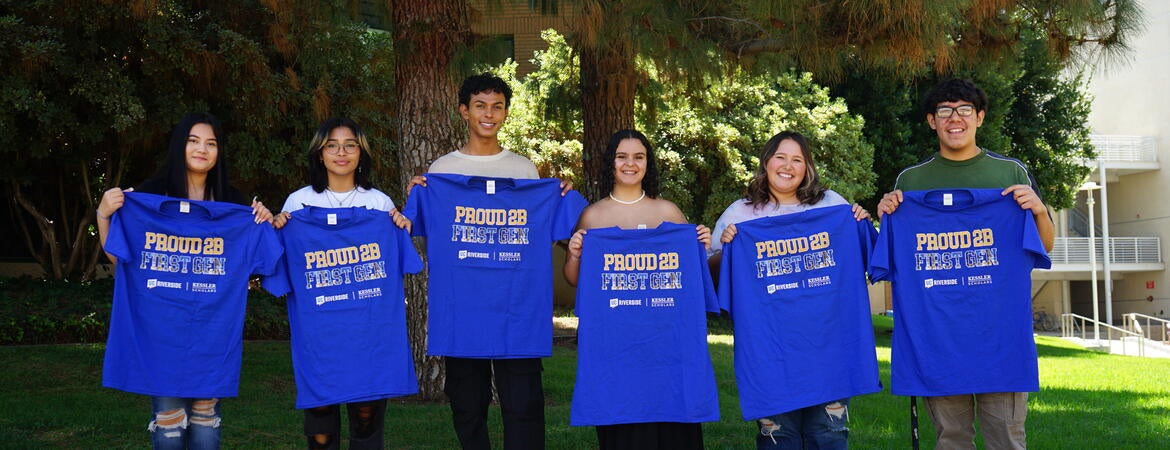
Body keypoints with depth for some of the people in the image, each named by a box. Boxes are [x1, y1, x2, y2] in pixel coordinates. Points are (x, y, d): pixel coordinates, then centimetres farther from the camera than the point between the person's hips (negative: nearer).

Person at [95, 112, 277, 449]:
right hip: (162, 325, -2)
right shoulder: (150, 195, 0)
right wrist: (104, 216, -13)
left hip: (214, 327, 2)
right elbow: (119, 258, 2)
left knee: (206, 418, 8)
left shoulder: (233, 204, 6)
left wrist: (266, 225, -6)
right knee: (168, 422, -1)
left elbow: (250, 262, 10)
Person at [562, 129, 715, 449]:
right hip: (612, 335, -1)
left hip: (665, 333, 1)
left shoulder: (669, 212, 8)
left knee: (668, 418, -1)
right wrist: (574, 255, -10)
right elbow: (575, 281, 9)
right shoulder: (592, 215, 6)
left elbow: (688, 271, 15)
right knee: (619, 421, 0)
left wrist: (701, 248, -3)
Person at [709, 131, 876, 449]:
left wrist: (862, 225, 1)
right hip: (768, 345, -1)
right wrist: (724, 248, -11)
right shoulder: (740, 214, 7)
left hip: (827, 341, 1)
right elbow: (713, 274, 9)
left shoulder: (833, 205, 10)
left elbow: (860, 260, 19)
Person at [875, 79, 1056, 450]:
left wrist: (1038, 211, -8)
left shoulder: (1011, 172, 9)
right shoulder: (911, 180, 11)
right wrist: (886, 217, -4)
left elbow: (1045, 247, 11)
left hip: (1001, 319, -1)